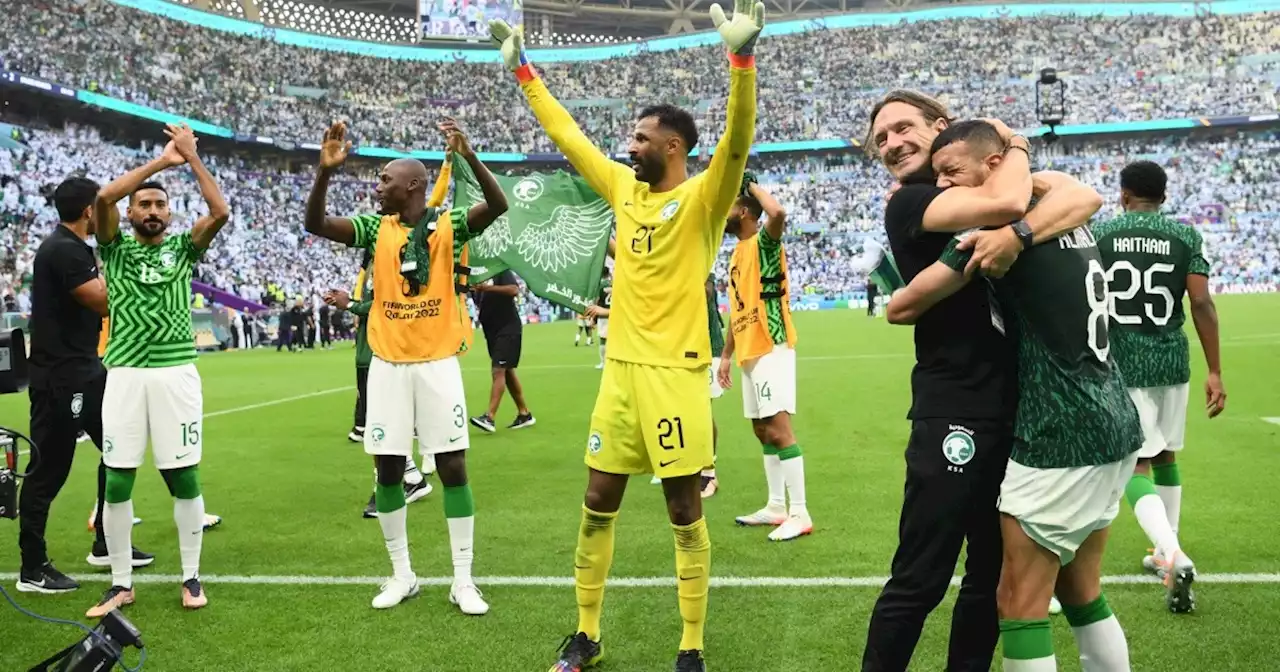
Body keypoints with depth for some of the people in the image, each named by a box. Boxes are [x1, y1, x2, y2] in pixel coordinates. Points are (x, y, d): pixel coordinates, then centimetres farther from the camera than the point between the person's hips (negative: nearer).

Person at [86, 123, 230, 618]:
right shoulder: (116, 248, 9)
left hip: (176, 372, 0)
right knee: (117, 481, 2)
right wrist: (161, 161, -8)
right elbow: (102, 198, -10)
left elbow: (221, 211, -7)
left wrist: (191, 157, -4)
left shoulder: (183, 248, 10)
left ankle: (191, 577, 15)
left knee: (184, 477, 3)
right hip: (124, 374, 0)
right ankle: (121, 583, 14)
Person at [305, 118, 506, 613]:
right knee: (388, 468, 6)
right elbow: (315, 224, -5)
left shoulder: (449, 225, -3)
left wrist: (469, 157, -35)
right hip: (388, 365, 3)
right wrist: (325, 171, -20)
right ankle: (402, 575, 21)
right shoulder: (376, 229, 5)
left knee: (453, 466, -1)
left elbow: (497, 206, -20)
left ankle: (463, 581, 9)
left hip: (438, 363, -3)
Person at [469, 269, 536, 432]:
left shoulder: (502, 271, -8)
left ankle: (489, 418, -24)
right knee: (507, 372, 11)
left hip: (508, 330, -9)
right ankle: (524, 414, 20)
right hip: (493, 331, 9)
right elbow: (479, 302, 14)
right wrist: (476, 290, -6)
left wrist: (489, 287, -32)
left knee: (499, 371, -16)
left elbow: (514, 290, -26)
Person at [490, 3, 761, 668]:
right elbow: (568, 134, 20)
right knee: (597, 504, 11)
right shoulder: (625, 189, 11)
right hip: (620, 368, 6)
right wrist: (523, 71, 24)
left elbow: (737, 142, -24)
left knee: (684, 512, 3)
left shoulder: (702, 198, -6)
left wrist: (741, 55, -36)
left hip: (675, 372, -6)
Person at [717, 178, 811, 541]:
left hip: (771, 349, -9)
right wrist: (726, 355, 20)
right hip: (750, 353, 9)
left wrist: (752, 185, -14)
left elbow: (778, 212, -31)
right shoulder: (736, 253, 18)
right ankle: (776, 507, 20)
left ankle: (799, 514, -8)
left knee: (779, 429, -11)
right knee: (763, 431, 12)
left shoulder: (764, 242, -8)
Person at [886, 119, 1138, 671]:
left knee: (1020, 604, 1)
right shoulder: (1069, 220, 9)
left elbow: (900, 309, -11)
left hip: (1061, 440, -9)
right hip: (1114, 427, 9)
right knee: (1081, 594, 20)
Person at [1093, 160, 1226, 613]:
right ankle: (1165, 552, 30)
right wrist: (1215, 372, -1)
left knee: (1137, 466, -2)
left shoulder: (1099, 235, -1)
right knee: (1165, 456, 20)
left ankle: (1174, 556, -23)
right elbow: (1202, 304, -5)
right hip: (1171, 360, 2)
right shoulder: (1185, 236, 2)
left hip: (1120, 362, -2)